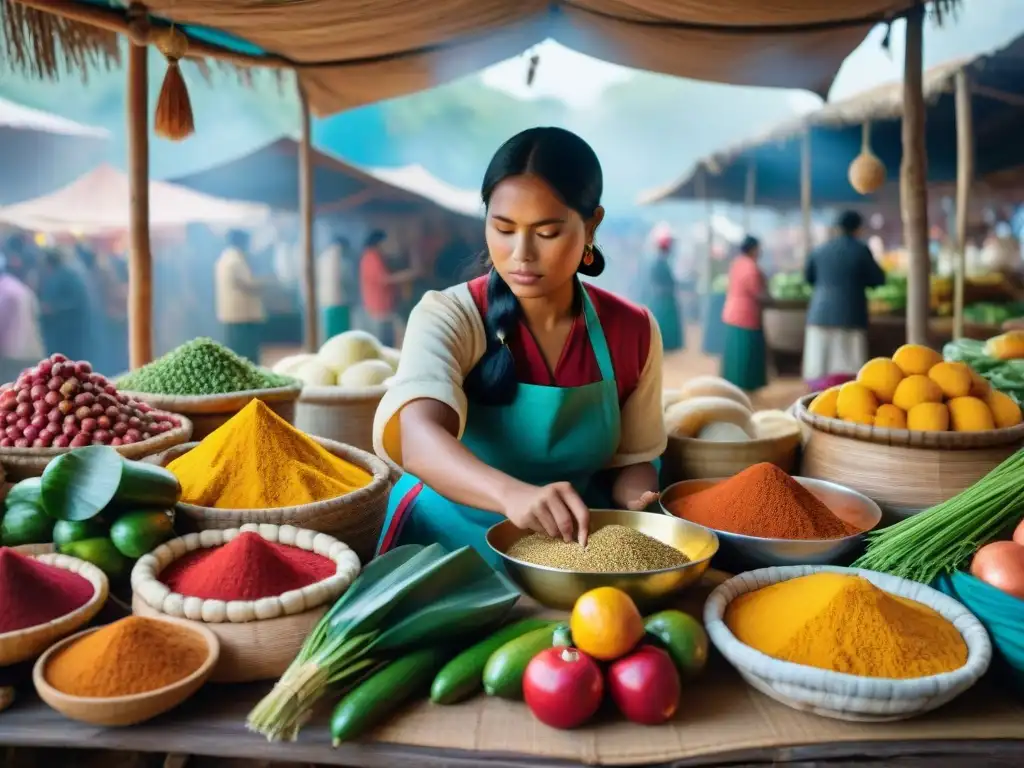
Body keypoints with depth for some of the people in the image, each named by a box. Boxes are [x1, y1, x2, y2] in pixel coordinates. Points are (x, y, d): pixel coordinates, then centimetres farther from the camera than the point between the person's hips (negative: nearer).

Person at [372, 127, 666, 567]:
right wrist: (513, 494, -50)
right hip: (449, 548, -1)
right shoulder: (448, 316, -14)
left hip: (573, 553, 2)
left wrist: (640, 505, -15)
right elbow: (418, 439, -32)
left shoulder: (633, 331, -4)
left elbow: (629, 459, 7)